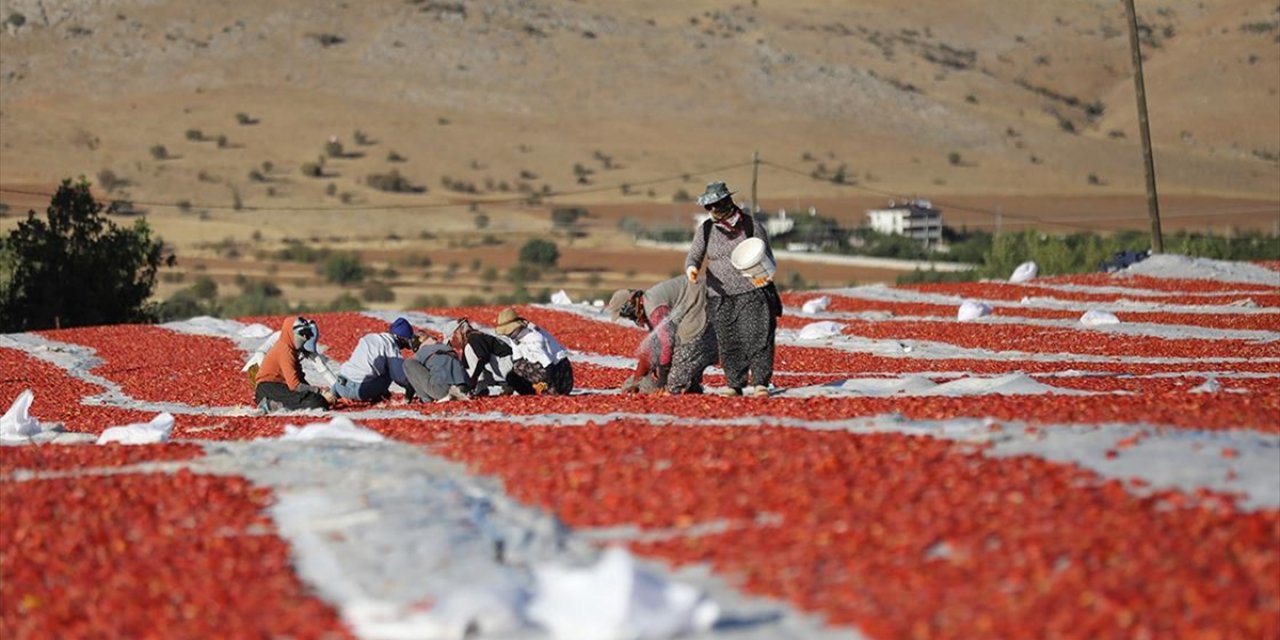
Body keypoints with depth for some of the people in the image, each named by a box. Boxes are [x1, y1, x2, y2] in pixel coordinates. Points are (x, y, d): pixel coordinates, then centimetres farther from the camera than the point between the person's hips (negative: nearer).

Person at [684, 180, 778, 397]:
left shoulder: (751, 226, 1)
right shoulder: (706, 230, 8)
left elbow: (767, 257, 6)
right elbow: (694, 256, 7)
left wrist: (765, 274, -15)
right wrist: (691, 268, -17)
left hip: (752, 292, -3)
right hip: (720, 296, 3)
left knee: (756, 338, -9)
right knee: (728, 343, 1)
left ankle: (760, 382, -6)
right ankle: (734, 384, 9)